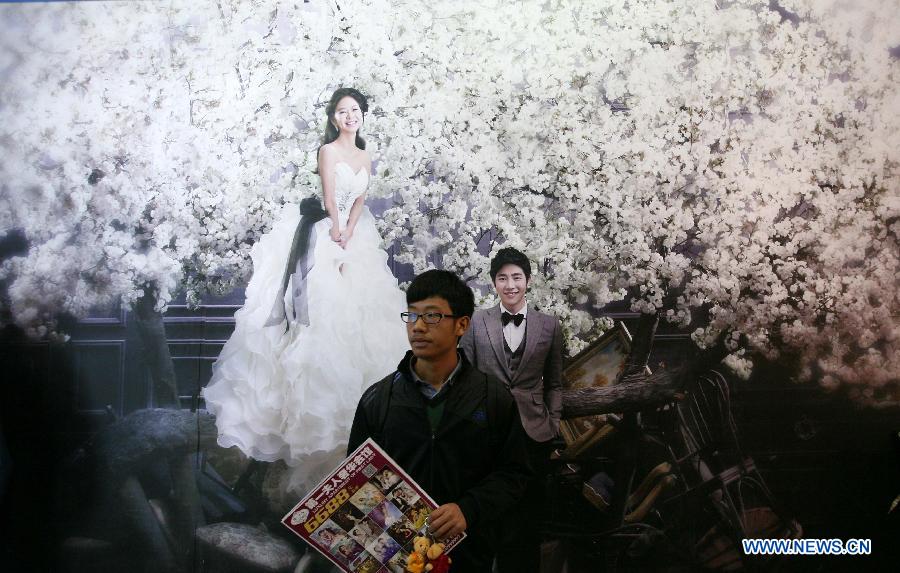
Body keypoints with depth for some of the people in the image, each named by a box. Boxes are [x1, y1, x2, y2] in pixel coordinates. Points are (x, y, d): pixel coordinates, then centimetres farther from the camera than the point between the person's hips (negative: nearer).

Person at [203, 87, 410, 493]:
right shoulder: (328, 151, -4)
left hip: (356, 235, 6)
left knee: (358, 313, 6)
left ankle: (357, 392, 15)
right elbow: (330, 199, -11)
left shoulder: (364, 157, 13)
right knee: (325, 311, -9)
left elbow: (360, 201, 4)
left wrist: (349, 236, -10)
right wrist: (338, 236, -15)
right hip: (327, 234, -6)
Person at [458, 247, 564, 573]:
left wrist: (553, 426, 2)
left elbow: (554, 383, 8)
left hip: (534, 433, 1)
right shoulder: (476, 323, 2)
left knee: (528, 516, 10)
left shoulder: (549, 326, 4)